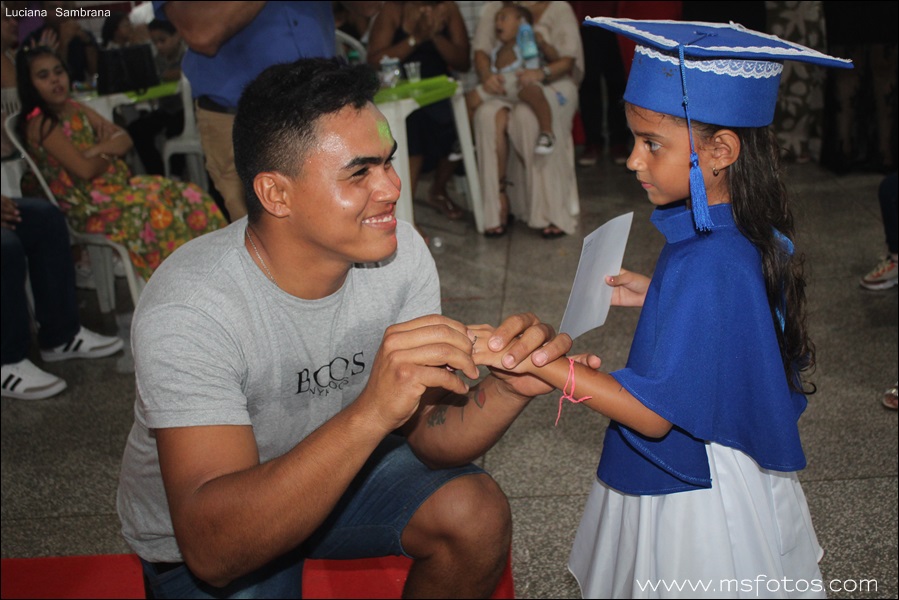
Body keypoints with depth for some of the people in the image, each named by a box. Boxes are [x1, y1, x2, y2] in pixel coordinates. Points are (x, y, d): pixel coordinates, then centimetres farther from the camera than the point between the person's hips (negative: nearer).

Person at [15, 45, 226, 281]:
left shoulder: (75, 109, 15)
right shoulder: (39, 124, -9)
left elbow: (124, 140, 9)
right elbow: (84, 169, -17)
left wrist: (98, 150, -11)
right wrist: (109, 152, 2)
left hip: (116, 183, 8)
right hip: (86, 205, -8)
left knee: (190, 197, -10)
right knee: (154, 209, -31)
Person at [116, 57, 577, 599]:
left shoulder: (400, 254, -16)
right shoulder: (190, 310, -33)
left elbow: (430, 437, -12)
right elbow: (211, 549, -40)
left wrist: (507, 390, -34)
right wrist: (372, 413, -51)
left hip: (335, 470, 3)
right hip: (195, 532, -3)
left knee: (479, 513, -17)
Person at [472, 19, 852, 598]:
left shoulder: (703, 267, -30)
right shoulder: (752, 236, -3)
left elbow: (654, 413, -27)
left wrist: (536, 361, -29)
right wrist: (657, 296, 7)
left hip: (690, 501, -9)